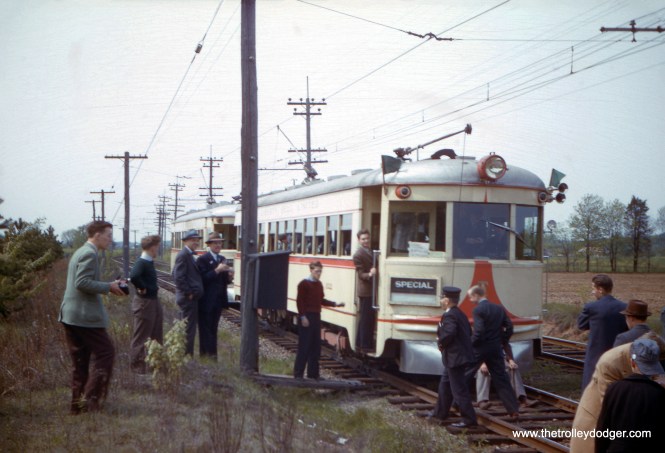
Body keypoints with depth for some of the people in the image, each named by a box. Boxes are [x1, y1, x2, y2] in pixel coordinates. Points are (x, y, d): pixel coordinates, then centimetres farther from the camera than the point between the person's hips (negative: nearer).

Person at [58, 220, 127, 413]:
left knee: (80, 359, 13)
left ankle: (77, 403, 16)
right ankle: (90, 397, -2)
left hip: (69, 315, 10)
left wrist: (109, 285, 15)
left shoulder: (80, 252, 18)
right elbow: (82, 283, -22)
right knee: (105, 352, 0)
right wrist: (108, 287, -15)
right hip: (85, 315, -10)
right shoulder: (89, 254, -14)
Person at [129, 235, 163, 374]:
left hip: (154, 301, 10)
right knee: (140, 338, 1)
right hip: (144, 303, -10)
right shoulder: (141, 262, -20)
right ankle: (137, 367, 10)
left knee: (157, 336, 19)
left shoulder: (149, 262, 8)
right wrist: (142, 288, -24)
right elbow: (133, 276, -39)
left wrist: (153, 287, 8)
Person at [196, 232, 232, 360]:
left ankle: (211, 353, 14)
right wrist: (217, 270, -25)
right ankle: (207, 352, 1)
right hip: (206, 301, -7)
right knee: (206, 328, -2)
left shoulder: (222, 259, 14)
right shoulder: (203, 259, -8)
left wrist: (228, 275, -5)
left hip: (218, 300, 7)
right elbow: (203, 278, -18)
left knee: (213, 327, 10)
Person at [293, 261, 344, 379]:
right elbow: (299, 301, -12)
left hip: (316, 317, 8)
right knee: (304, 346, -7)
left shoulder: (319, 284, 13)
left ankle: (313, 373, 15)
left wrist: (335, 304, 9)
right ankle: (298, 373, -2)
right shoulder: (304, 284, -9)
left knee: (316, 346, 9)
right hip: (306, 317, -8)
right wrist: (303, 317, -18)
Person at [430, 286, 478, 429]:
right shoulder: (460, 314, 13)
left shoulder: (448, 316, -18)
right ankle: (440, 412, 35)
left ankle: (469, 420, -3)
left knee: (459, 389, -6)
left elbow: (449, 333, -33)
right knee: (445, 384, 23)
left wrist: (441, 343, -14)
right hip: (460, 355, 11)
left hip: (455, 358, -11)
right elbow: (468, 332, 15)